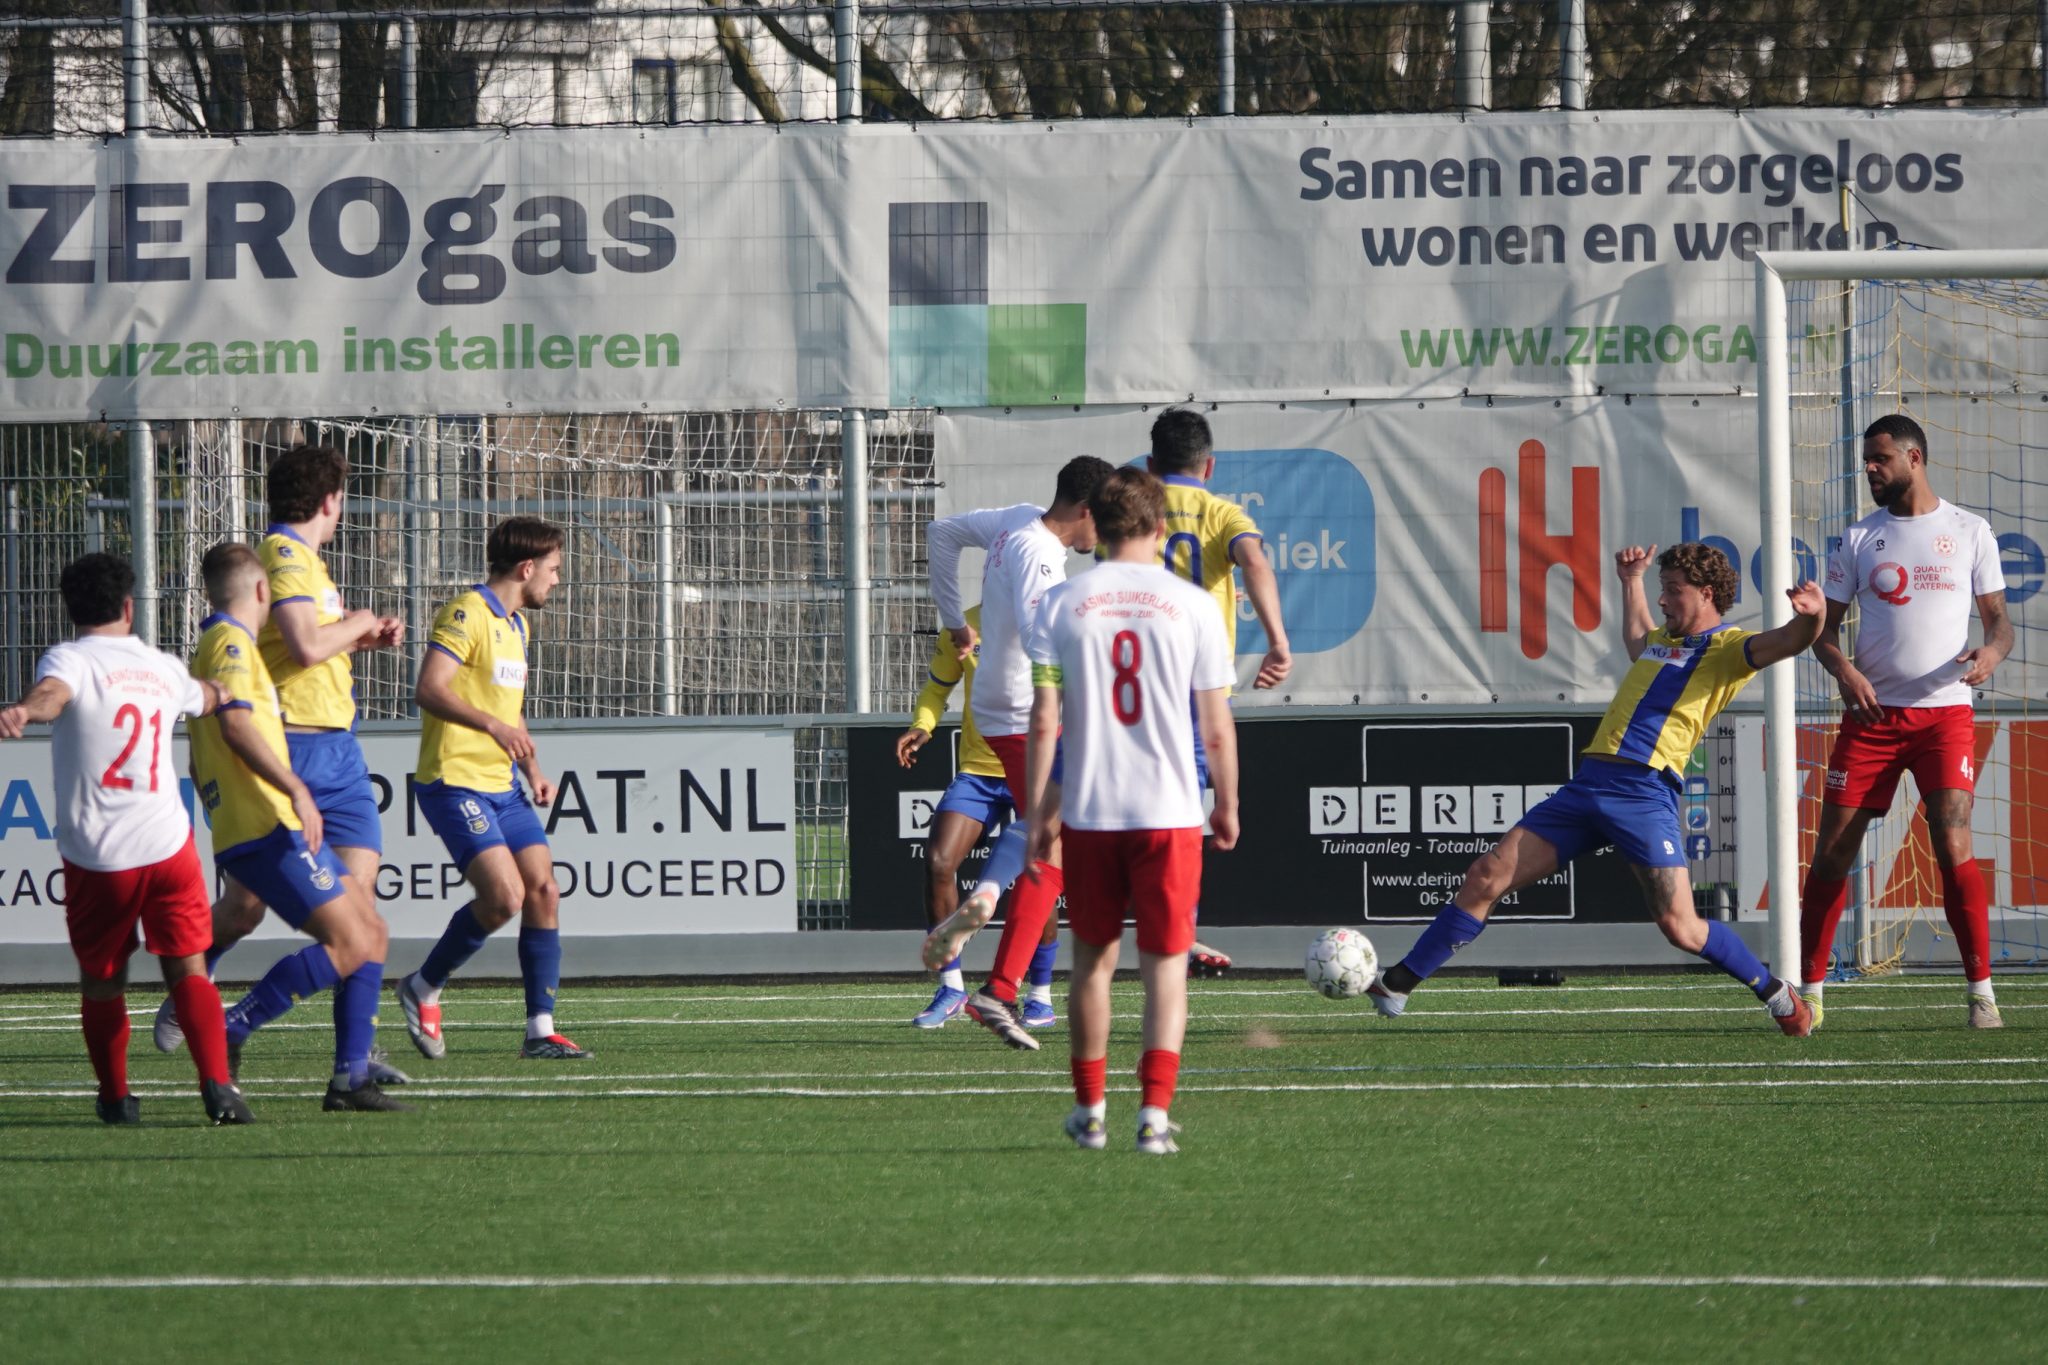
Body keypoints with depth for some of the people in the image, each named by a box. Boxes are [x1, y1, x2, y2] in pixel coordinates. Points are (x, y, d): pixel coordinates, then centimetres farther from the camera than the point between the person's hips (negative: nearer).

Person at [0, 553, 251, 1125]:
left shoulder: (69, 659, -3)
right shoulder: (165, 671, 14)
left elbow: (52, 693, -29)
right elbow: (210, 697, 38)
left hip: (95, 857, -2)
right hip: (167, 843, 3)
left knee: (101, 981, 14)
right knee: (188, 970, 6)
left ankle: (115, 1096, 21)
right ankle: (217, 1084, -11)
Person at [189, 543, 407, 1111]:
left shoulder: (213, 646, 24)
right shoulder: (231, 643, -7)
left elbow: (201, 762, 29)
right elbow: (235, 723, -24)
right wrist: (295, 789, -27)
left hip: (260, 829, 10)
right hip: (269, 829, -10)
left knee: (372, 932, 10)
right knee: (348, 945, -14)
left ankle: (351, 1079, 6)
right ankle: (229, 1033, -15)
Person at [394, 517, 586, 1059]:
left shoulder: (516, 623, 18)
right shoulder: (467, 614, -12)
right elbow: (430, 689, -23)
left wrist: (532, 768, 16)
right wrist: (493, 725, -34)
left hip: (502, 786, 9)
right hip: (455, 783, -9)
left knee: (543, 891, -1)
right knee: (504, 895, -18)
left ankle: (541, 1030, 3)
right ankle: (423, 989, 3)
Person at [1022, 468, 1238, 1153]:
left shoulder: (1061, 604, 0)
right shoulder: (1192, 606, -2)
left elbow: (1043, 723, -2)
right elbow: (1217, 727, 0)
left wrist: (1039, 813, 5)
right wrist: (1227, 807, 13)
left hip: (1087, 812, 1)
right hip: (1170, 811, -1)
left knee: (1093, 957, 16)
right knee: (1166, 964, 4)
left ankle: (1090, 1109, 23)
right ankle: (1155, 1111, -8)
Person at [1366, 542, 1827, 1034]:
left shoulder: (1727, 648, 2)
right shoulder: (1659, 641, 26)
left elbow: (1785, 642, -18)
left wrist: (1810, 619, -38)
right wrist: (1631, 580, 58)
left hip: (1644, 793, -7)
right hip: (1587, 785, 7)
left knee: (1680, 927, -14)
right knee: (1485, 878, 3)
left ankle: (1776, 994, 9)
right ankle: (1398, 984, 9)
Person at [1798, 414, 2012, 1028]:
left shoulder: (1969, 532, 6)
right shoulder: (1859, 539, 10)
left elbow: (1998, 619, 8)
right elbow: (1825, 626, 11)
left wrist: (1992, 652, -15)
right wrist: (1841, 668, -10)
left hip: (1944, 713, -2)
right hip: (1872, 715, 2)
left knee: (1954, 850, -16)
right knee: (1832, 854, -1)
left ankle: (1981, 993, -9)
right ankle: (1809, 989, 9)